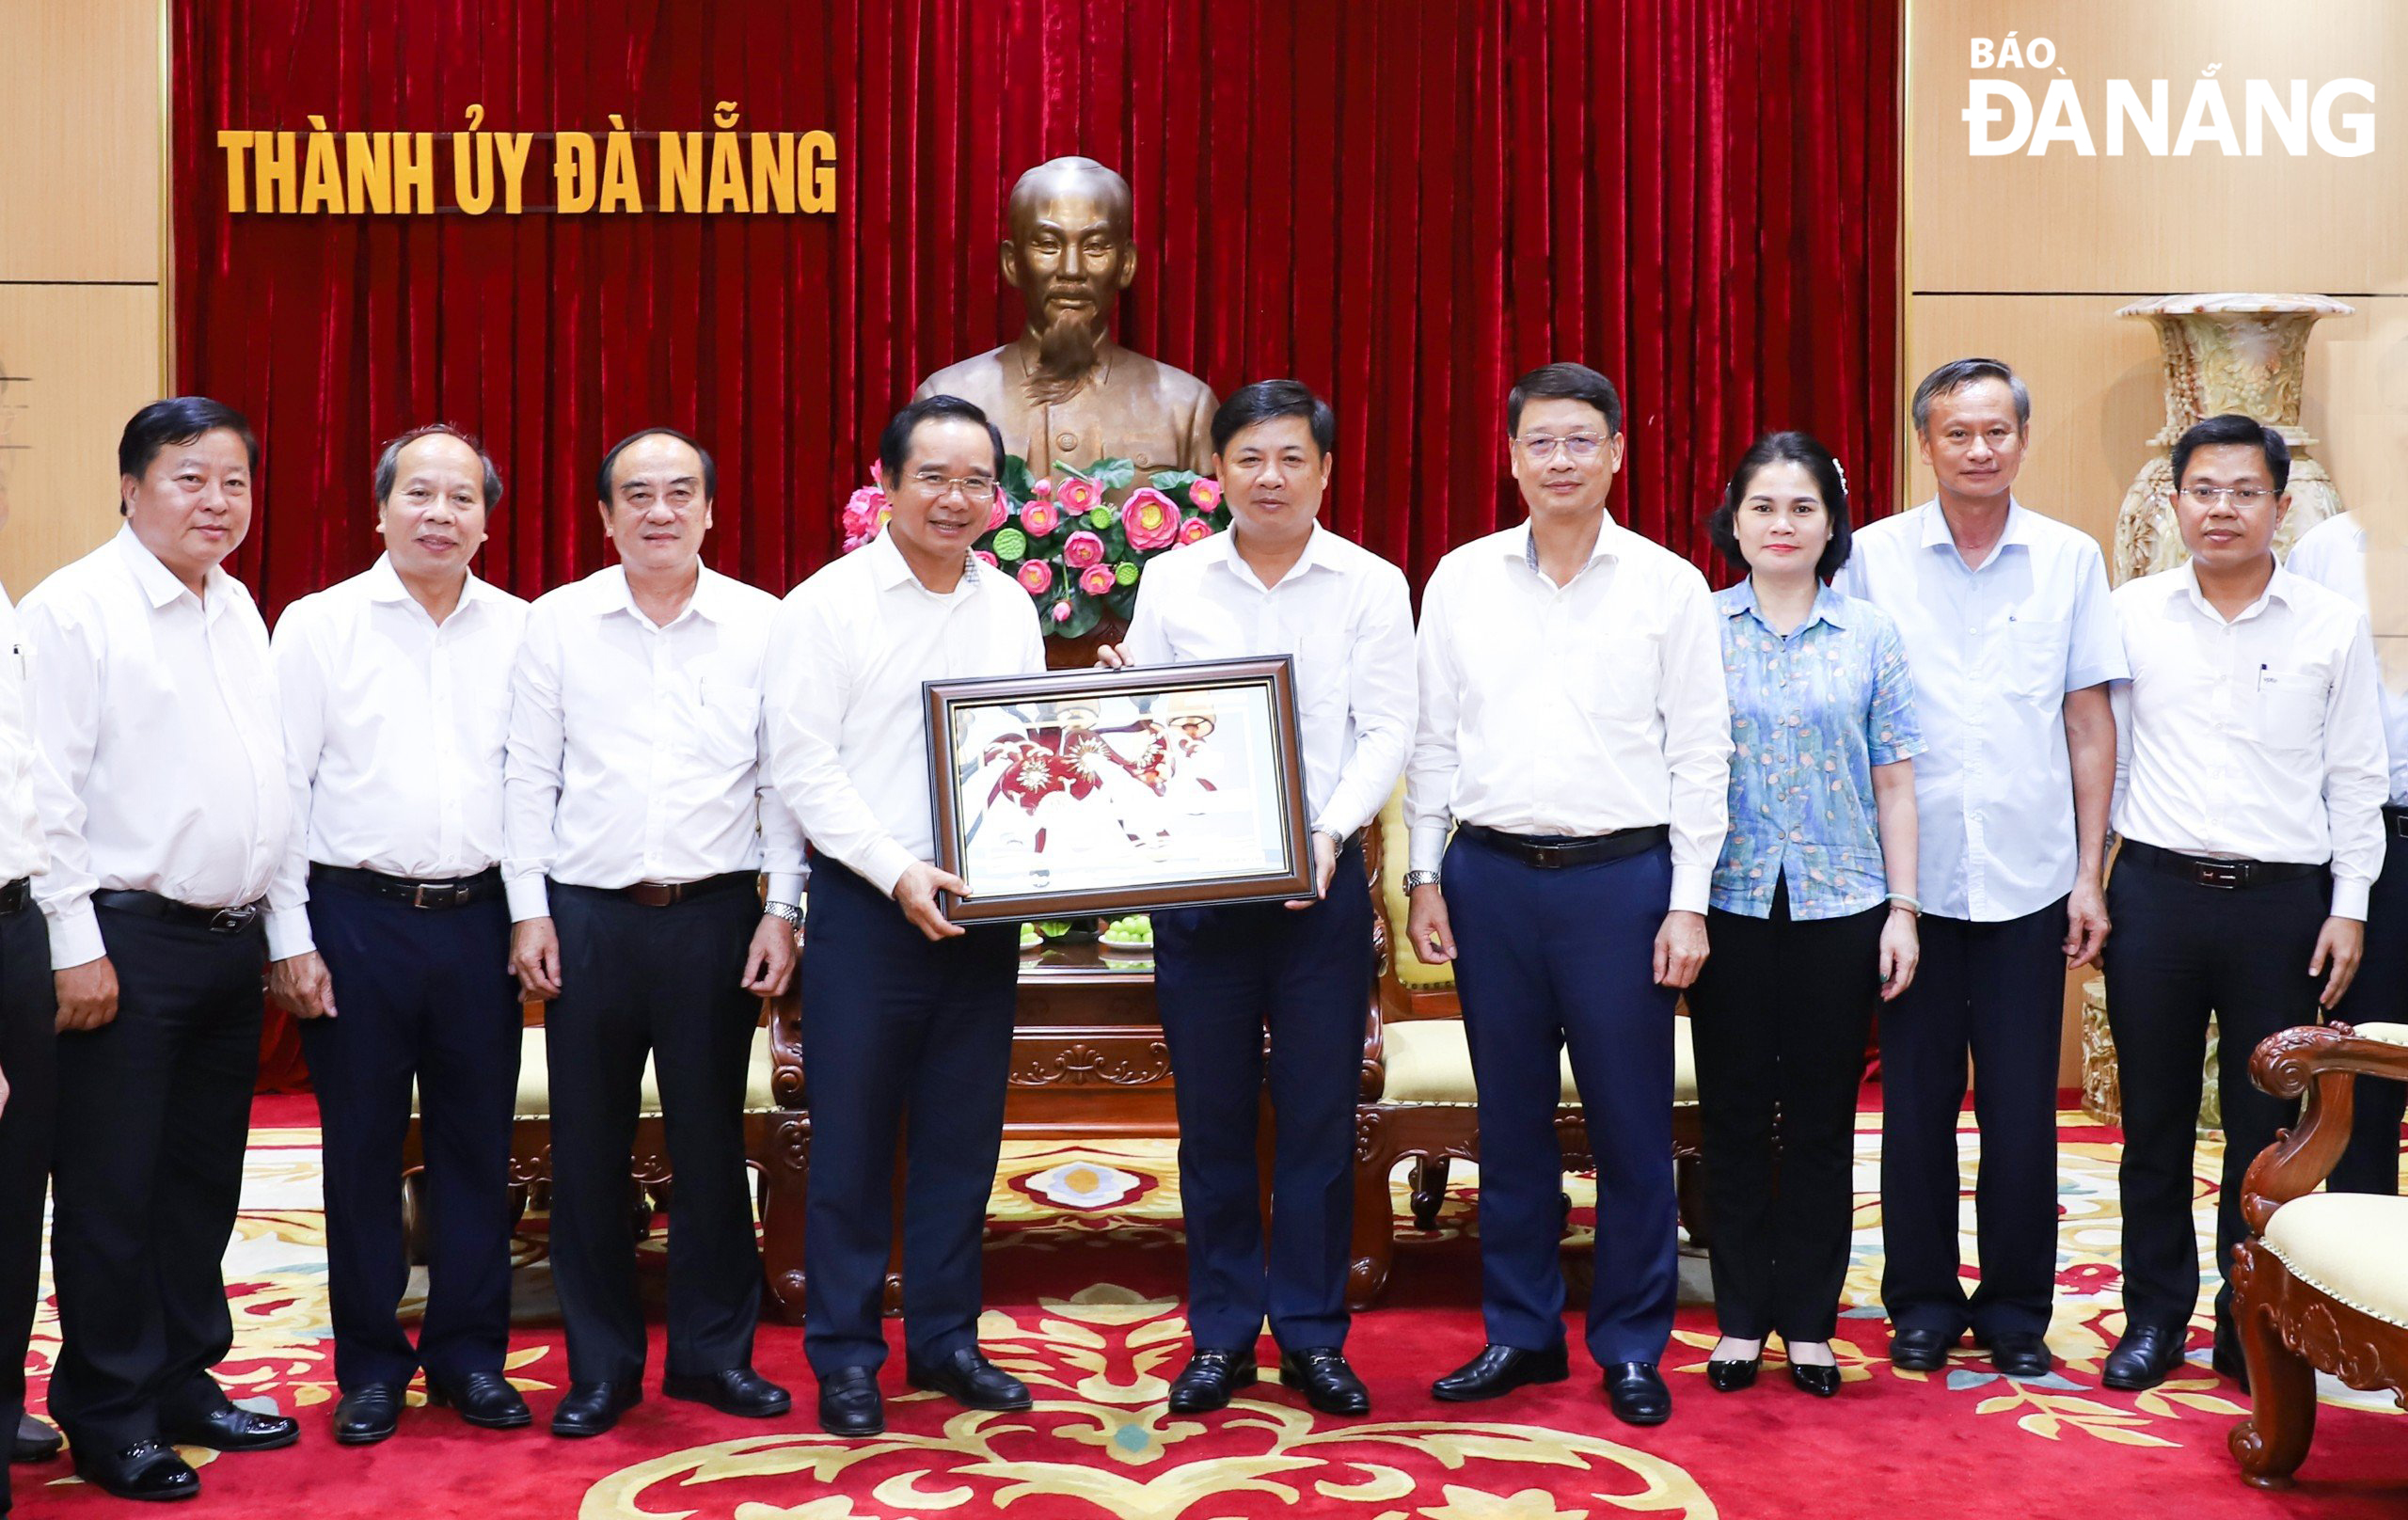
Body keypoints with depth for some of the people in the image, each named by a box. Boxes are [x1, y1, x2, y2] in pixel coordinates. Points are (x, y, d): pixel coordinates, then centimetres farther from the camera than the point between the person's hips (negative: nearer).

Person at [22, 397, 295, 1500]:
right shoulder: (75, 608, -9)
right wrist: (77, 944, -16)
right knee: (112, 1191, 1)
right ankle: (107, 1419, 13)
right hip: (129, 940, -7)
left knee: (204, 1180, 14)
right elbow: (48, 790, -13)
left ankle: (184, 1384, 26)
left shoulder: (238, 610, 14)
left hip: (233, 939, 7)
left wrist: (279, 923, 15)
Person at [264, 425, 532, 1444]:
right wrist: (289, 936, -6)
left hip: (478, 916, 2)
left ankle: (471, 1354, 21)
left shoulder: (520, 632, 5)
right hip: (355, 916, -2)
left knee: (478, 1142, 8)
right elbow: (281, 786, -2)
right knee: (362, 1147, 6)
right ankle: (371, 1365, 19)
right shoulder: (318, 625, 0)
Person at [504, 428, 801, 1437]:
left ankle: (714, 1351, 22)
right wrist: (528, 911, 0)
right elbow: (528, 776, 4)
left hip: (715, 914, 0)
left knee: (711, 1139, 7)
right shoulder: (556, 623, 3)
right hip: (587, 915, 1)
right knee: (588, 1147, 6)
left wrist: (782, 910, -2)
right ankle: (600, 1365, 19)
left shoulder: (761, 625, 2)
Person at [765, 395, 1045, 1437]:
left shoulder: (1011, 609, 10)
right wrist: (899, 872, -18)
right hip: (867, 907, -4)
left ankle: (944, 1339, 24)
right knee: (852, 1138, 3)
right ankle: (845, 1356, 15)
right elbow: (803, 765, -10)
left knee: (962, 1137, 11)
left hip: (985, 909, 4)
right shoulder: (829, 603, -4)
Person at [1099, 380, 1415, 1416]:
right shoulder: (1170, 582, 6)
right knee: (1212, 1116, 7)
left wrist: (1330, 831, -18)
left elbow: (1387, 731, -4)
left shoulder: (1372, 585, 2)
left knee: (1319, 1115, 4)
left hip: (1323, 877, -1)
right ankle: (1220, 1335, 19)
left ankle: (1311, 1336, 17)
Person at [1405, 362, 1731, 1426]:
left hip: (1622, 877, -2)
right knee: (1510, 1120, 10)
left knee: (1631, 1127, 4)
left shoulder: (1669, 585, 0)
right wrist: (1424, 879, 5)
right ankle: (1520, 1333, 24)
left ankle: (1631, 1348, 18)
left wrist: (1688, 902, -5)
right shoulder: (1461, 580, 6)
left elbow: (1700, 755, 0)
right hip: (1491, 876, 2)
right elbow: (1432, 740, 9)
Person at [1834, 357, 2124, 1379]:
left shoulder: (2070, 559, 4)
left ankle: (2016, 1306, 21)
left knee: (2022, 1106, 6)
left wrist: (2089, 874, 1)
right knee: (1917, 1099, 7)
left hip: (2029, 879, 1)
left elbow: (2089, 721, 6)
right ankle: (1922, 1300, 22)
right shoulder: (1873, 557, 0)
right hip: (1912, 876, -1)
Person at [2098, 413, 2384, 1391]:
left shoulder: (2332, 626, 3)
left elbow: (2357, 779, 6)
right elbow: (2103, 757, 7)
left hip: (2282, 903, 0)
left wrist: (2349, 906, 1)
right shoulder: (2132, 613, 3)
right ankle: (2154, 1316, 20)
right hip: (2156, 894, 0)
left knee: (2264, 1124, 7)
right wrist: (2085, 887, 5)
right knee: (2155, 1117, 7)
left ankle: (2249, 1327, 20)